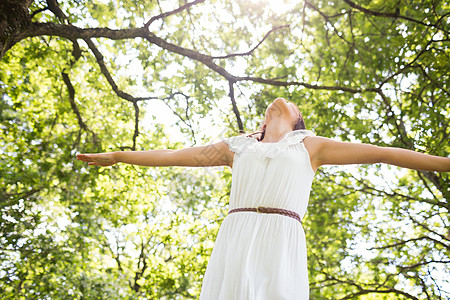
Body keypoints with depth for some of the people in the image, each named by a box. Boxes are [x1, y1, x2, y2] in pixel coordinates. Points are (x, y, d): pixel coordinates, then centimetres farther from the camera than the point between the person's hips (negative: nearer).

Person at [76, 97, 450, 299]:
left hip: (282, 245, -2)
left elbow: (382, 152, 22)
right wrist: (117, 156, 35)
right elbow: (174, 155, 32)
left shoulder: (310, 145, 24)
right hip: (234, 242, 2)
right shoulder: (238, 147, 29)